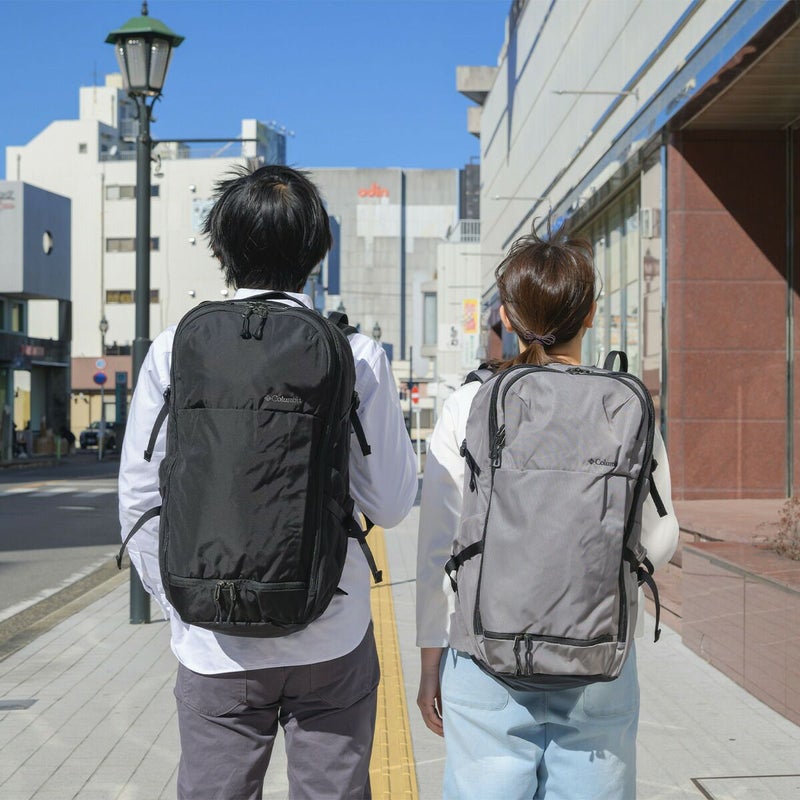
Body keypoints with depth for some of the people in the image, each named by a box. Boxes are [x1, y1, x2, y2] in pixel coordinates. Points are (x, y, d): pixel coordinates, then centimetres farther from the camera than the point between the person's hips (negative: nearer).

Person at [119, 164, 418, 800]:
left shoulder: (176, 351, -5)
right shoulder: (358, 356, -7)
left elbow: (141, 501, -1)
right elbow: (391, 504, -4)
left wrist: (178, 601, 12)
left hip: (216, 645, 1)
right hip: (332, 640, 0)